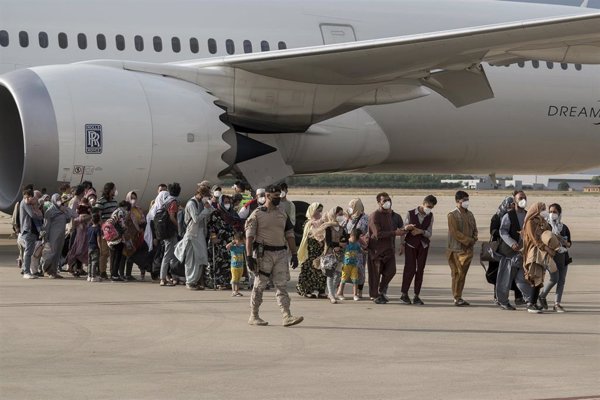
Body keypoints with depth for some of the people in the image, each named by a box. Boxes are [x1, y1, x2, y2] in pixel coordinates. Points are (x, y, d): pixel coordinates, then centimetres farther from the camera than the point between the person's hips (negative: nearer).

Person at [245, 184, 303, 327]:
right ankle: (253, 316, 12)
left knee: (282, 286, -2)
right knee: (259, 286, 2)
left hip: (280, 253, 5)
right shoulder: (257, 214, -3)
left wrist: (294, 254, 9)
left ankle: (287, 317, -8)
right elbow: (249, 236, -8)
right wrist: (249, 256, -15)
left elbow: (289, 235, 15)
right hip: (263, 253, -5)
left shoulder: (283, 215, 13)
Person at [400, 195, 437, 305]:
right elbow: (404, 229, -2)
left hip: (423, 245, 3)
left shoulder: (430, 216, 2)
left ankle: (416, 296, 5)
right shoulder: (411, 213, -6)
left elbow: (429, 233, 0)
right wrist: (407, 228, -26)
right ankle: (404, 294, 3)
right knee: (410, 269, -7)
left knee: (420, 270, 1)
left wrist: (421, 231, -20)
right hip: (411, 244, -3)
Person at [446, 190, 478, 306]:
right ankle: (457, 298, 0)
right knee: (457, 274, -5)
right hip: (457, 249, -6)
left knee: (463, 273, 8)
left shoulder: (469, 214, 14)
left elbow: (474, 229, 18)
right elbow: (455, 232, -14)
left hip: (468, 249, 6)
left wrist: (474, 239, -3)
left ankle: (459, 297, 14)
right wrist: (468, 241, -15)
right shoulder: (452, 215, -7)